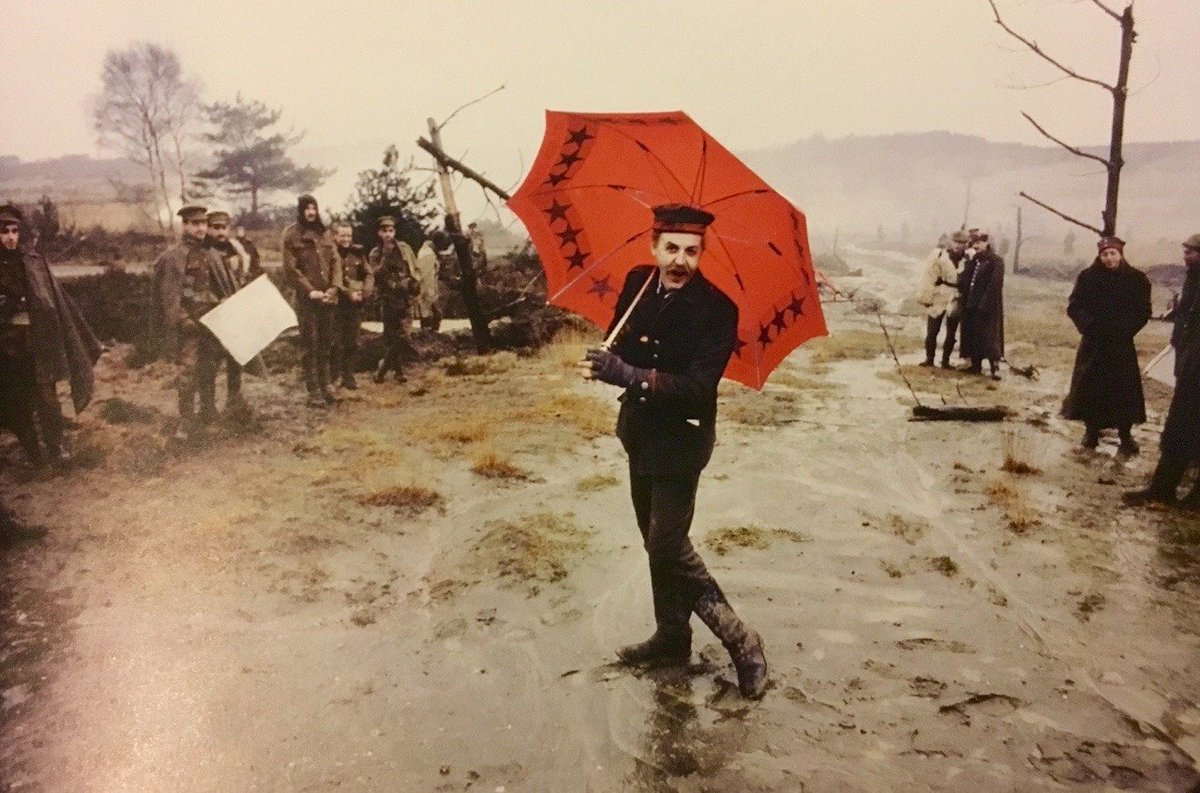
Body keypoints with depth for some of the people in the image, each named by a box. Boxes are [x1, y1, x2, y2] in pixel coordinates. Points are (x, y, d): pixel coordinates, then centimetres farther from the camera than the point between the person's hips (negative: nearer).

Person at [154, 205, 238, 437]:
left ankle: (209, 415, 27)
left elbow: (226, 287, 18)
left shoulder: (211, 255, 12)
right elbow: (168, 294, -12)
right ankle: (186, 422, -3)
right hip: (189, 324, -6)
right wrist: (182, 321, -18)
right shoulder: (173, 256, -7)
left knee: (209, 370, 15)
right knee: (187, 371, -9)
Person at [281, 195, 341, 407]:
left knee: (326, 344, 9)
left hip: (328, 298, 5)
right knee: (310, 345, -2)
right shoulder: (291, 235, -3)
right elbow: (290, 269, -8)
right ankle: (313, 391, 3)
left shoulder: (324, 233, 13)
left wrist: (334, 287, -7)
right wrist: (310, 291, -13)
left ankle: (324, 386, 18)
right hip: (306, 298, -5)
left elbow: (335, 262, 8)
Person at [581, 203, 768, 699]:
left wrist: (632, 375, -39)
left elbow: (700, 386, -28)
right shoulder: (637, 283, -1)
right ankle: (671, 637, 33)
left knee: (667, 545, -8)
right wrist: (606, 362, -18)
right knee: (656, 540, 17)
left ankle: (739, 640, 7)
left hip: (681, 438, -7)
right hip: (640, 431, 7)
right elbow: (618, 343, 6)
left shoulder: (717, 308, -20)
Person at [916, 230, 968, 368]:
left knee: (951, 332, 10)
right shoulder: (939, 254, -11)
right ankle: (929, 358, 18)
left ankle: (945, 360, 21)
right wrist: (926, 297, -11)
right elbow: (929, 276, -11)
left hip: (956, 301, 2)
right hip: (938, 298, -2)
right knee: (932, 331, 5)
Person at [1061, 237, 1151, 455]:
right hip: (1093, 342, 0)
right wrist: (1089, 325, -14)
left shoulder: (1136, 279, -1)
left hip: (1121, 343, 0)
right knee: (1090, 386, 4)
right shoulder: (1088, 277, -2)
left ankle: (1125, 435, 11)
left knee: (1124, 388, 0)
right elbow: (1074, 306, -1)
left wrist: (1127, 329, -12)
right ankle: (1091, 430, 18)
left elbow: (1144, 311, 1)